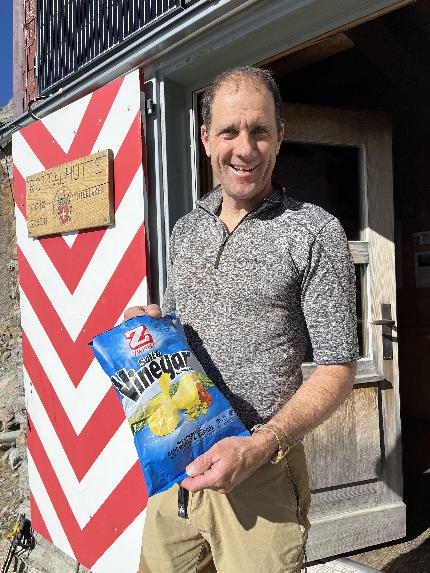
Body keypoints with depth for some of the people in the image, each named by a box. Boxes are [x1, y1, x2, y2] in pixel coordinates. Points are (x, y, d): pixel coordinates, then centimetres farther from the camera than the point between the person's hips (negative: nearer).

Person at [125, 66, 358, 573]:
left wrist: (260, 446, -22)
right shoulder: (185, 230, 10)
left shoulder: (314, 232, -8)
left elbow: (337, 369, -9)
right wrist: (151, 320, 0)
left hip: (261, 474, -5)